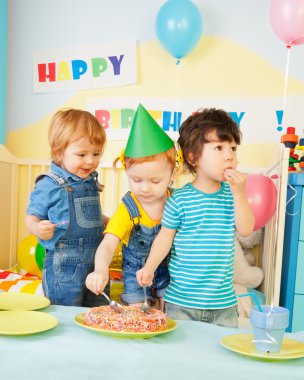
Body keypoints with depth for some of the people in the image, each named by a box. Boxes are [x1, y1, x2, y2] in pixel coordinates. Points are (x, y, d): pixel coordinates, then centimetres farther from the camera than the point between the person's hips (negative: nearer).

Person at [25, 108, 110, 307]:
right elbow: (32, 217, -10)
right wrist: (38, 228, -30)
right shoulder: (49, 186, -13)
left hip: (96, 264, 6)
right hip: (63, 267, -6)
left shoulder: (92, 182, 8)